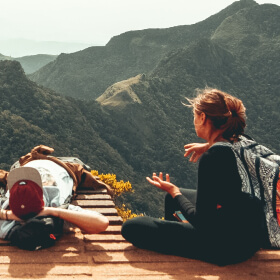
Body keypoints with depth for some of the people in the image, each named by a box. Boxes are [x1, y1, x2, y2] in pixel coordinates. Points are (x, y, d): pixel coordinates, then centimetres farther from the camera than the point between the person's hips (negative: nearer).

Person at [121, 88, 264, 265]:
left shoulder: (212, 156, -25)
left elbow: (202, 221, -20)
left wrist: (173, 191, -5)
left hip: (228, 246, -9)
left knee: (131, 227, -8)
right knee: (173, 197, 30)